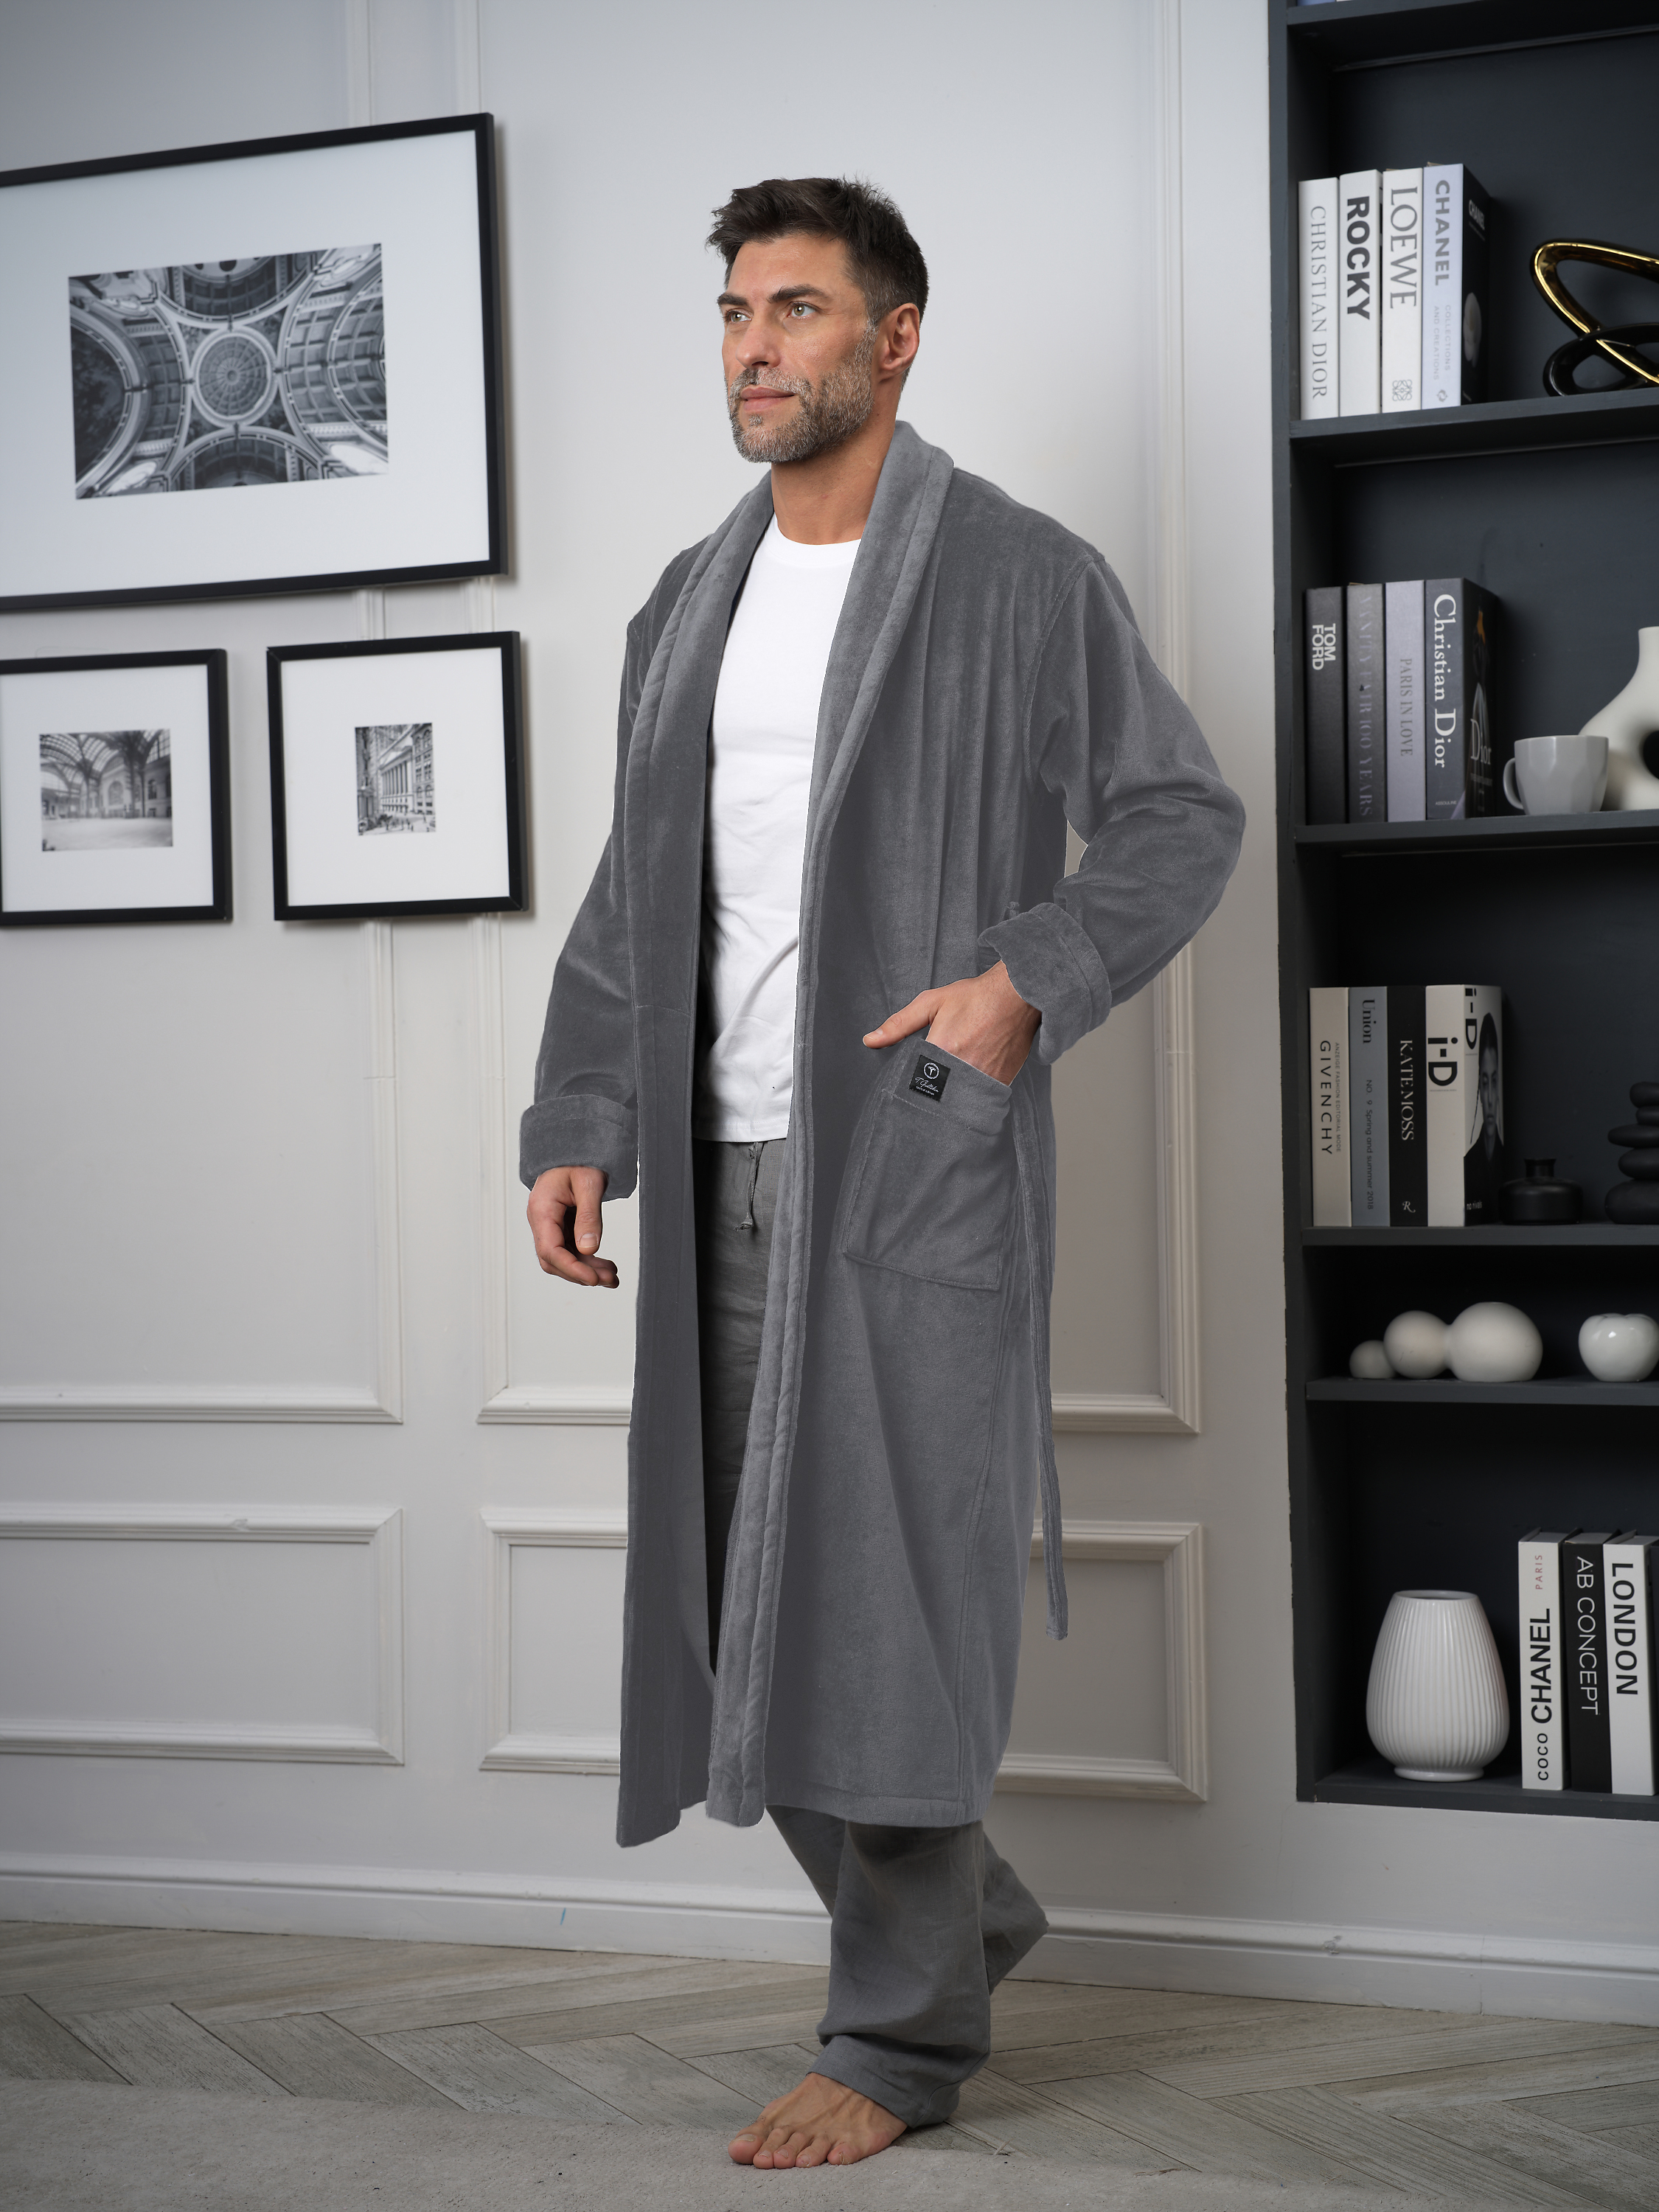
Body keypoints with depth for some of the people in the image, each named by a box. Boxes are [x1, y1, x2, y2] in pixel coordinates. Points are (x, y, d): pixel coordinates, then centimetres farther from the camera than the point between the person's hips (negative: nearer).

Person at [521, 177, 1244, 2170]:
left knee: (886, 1592, -4)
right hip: (729, 1175, 6)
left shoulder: (1023, 578, -3)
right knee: (738, 1599, 9)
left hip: (917, 1161, -6)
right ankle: (958, 1912, 30)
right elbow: (634, 898, 16)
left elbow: (1180, 816, -1)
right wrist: (578, 1125, 6)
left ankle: (898, 2032, 11)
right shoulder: (691, 605, 15)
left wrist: (1028, 978, -17)